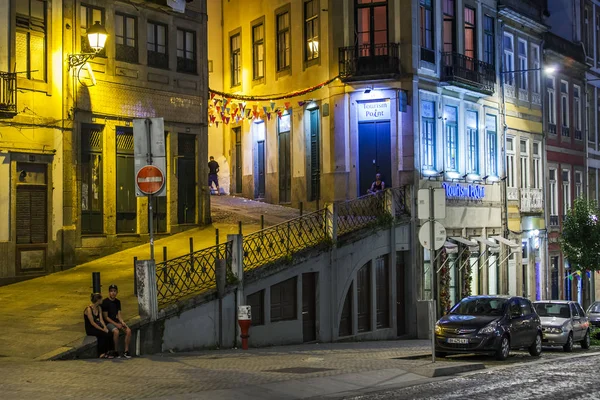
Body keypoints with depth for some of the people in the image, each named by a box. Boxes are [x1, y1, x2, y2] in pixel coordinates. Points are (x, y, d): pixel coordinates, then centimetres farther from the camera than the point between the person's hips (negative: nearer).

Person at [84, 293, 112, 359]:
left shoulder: (99, 308, 9)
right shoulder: (89, 309, -17)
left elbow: (101, 319, 4)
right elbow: (92, 323, -20)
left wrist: (105, 327, -15)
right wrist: (102, 329, -23)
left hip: (97, 327, 7)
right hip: (90, 329, -7)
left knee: (108, 333, -22)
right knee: (104, 334, -28)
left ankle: (104, 353, -16)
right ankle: (102, 353, -15)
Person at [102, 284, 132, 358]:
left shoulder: (118, 302, 10)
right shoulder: (105, 302, -10)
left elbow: (119, 315, 10)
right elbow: (106, 317, -11)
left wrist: (122, 322, -11)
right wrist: (116, 324, -17)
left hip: (116, 321, 6)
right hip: (108, 322, -6)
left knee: (128, 331, -18)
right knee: (116, 331, -35)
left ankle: (126, 351, -14)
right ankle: (116, 352, -21)